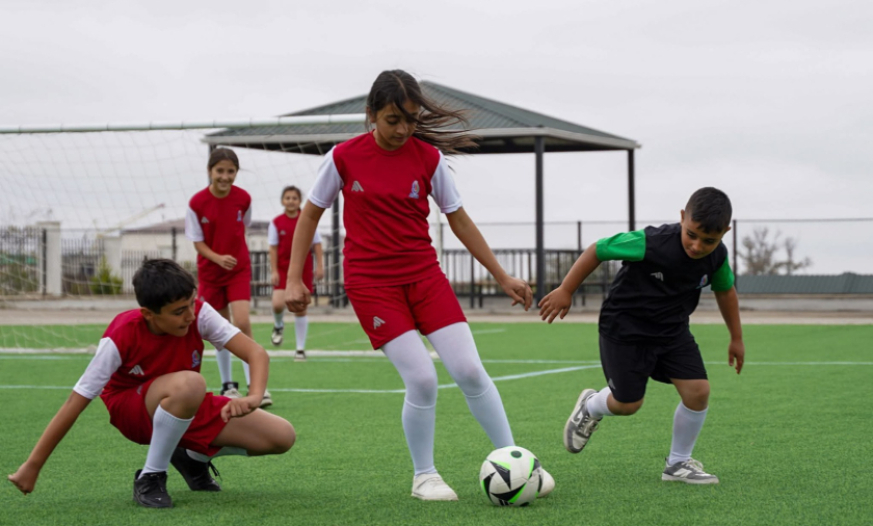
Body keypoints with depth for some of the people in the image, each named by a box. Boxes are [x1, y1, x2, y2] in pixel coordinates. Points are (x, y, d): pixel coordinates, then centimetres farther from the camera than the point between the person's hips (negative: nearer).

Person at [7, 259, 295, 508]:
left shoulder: (199, 314, -21)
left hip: (189, 408, 5)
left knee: (282, 437, -12)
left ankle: (195, 458, 12)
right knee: (189, 383, -40)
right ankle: (150, 478, -21)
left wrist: (253, 398, -47)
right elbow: (77, 401, -25)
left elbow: (256, 353, -24)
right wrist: (32, 467, -24)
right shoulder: (122, 336, -28)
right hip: (131, 411, -5)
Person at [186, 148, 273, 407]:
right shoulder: (197, 203, -14)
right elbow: (198, 242, -9)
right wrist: (218, 258, -24)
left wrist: (234, 252, 5)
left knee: (242, 322, -16)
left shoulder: (243, 198, -9)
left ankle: (254, 384, -13)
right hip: (210, 271, 0)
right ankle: (227, 384, 25)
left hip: (239, 269, 0)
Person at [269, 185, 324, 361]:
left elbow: (317, 244, 2)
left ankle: (301, 348, 12)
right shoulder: (276, 222, -2)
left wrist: (319, 266, -5)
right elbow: (273, 248, -1)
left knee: (301, 309, 3)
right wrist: (274, 271, -7)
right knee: (278, 303, -18)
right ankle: (278, 325, 19)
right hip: (283, 269, 0)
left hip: (303, 269, 0)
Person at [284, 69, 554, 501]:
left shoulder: (428, 157, -2)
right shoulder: (345, 157, -6)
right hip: (371, 282, -2)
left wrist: (502, 277, 6)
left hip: (424, 274, 2)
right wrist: (294, 280, -1)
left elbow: (458, 219, 7)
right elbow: (310, 214, 4)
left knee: (469, 371, -7)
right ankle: (424, 476, 8)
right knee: (422, 379, -13)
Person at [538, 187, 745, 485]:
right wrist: (565, 291, -14)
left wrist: (736, 338, 17)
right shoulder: (651, 244, -30)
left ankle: (678, 463, 12)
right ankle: (591, 407, 34)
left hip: (672, 329, 5)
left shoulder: (717, 257, -12)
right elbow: (598, 250, -19)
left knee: (698, 390, -8)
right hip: (626, 328, -5)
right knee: (628, 404, -3)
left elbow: (725, 290, 9)